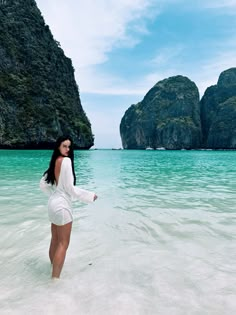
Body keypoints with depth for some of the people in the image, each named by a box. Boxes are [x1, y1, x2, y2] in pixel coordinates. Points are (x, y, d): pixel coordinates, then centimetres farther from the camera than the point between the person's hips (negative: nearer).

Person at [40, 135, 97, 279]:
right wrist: (90, 195, -11)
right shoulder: (66, 161, -18)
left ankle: (53, 267, 37)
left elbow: (43, 184, 13)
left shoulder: (54, 162, 8)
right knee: (63, 244, 3)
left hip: (54, 203, 9)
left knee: (55, 240, 21)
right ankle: (55, 278, 11)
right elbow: (69, 188, -19)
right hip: (62, 205, -9)